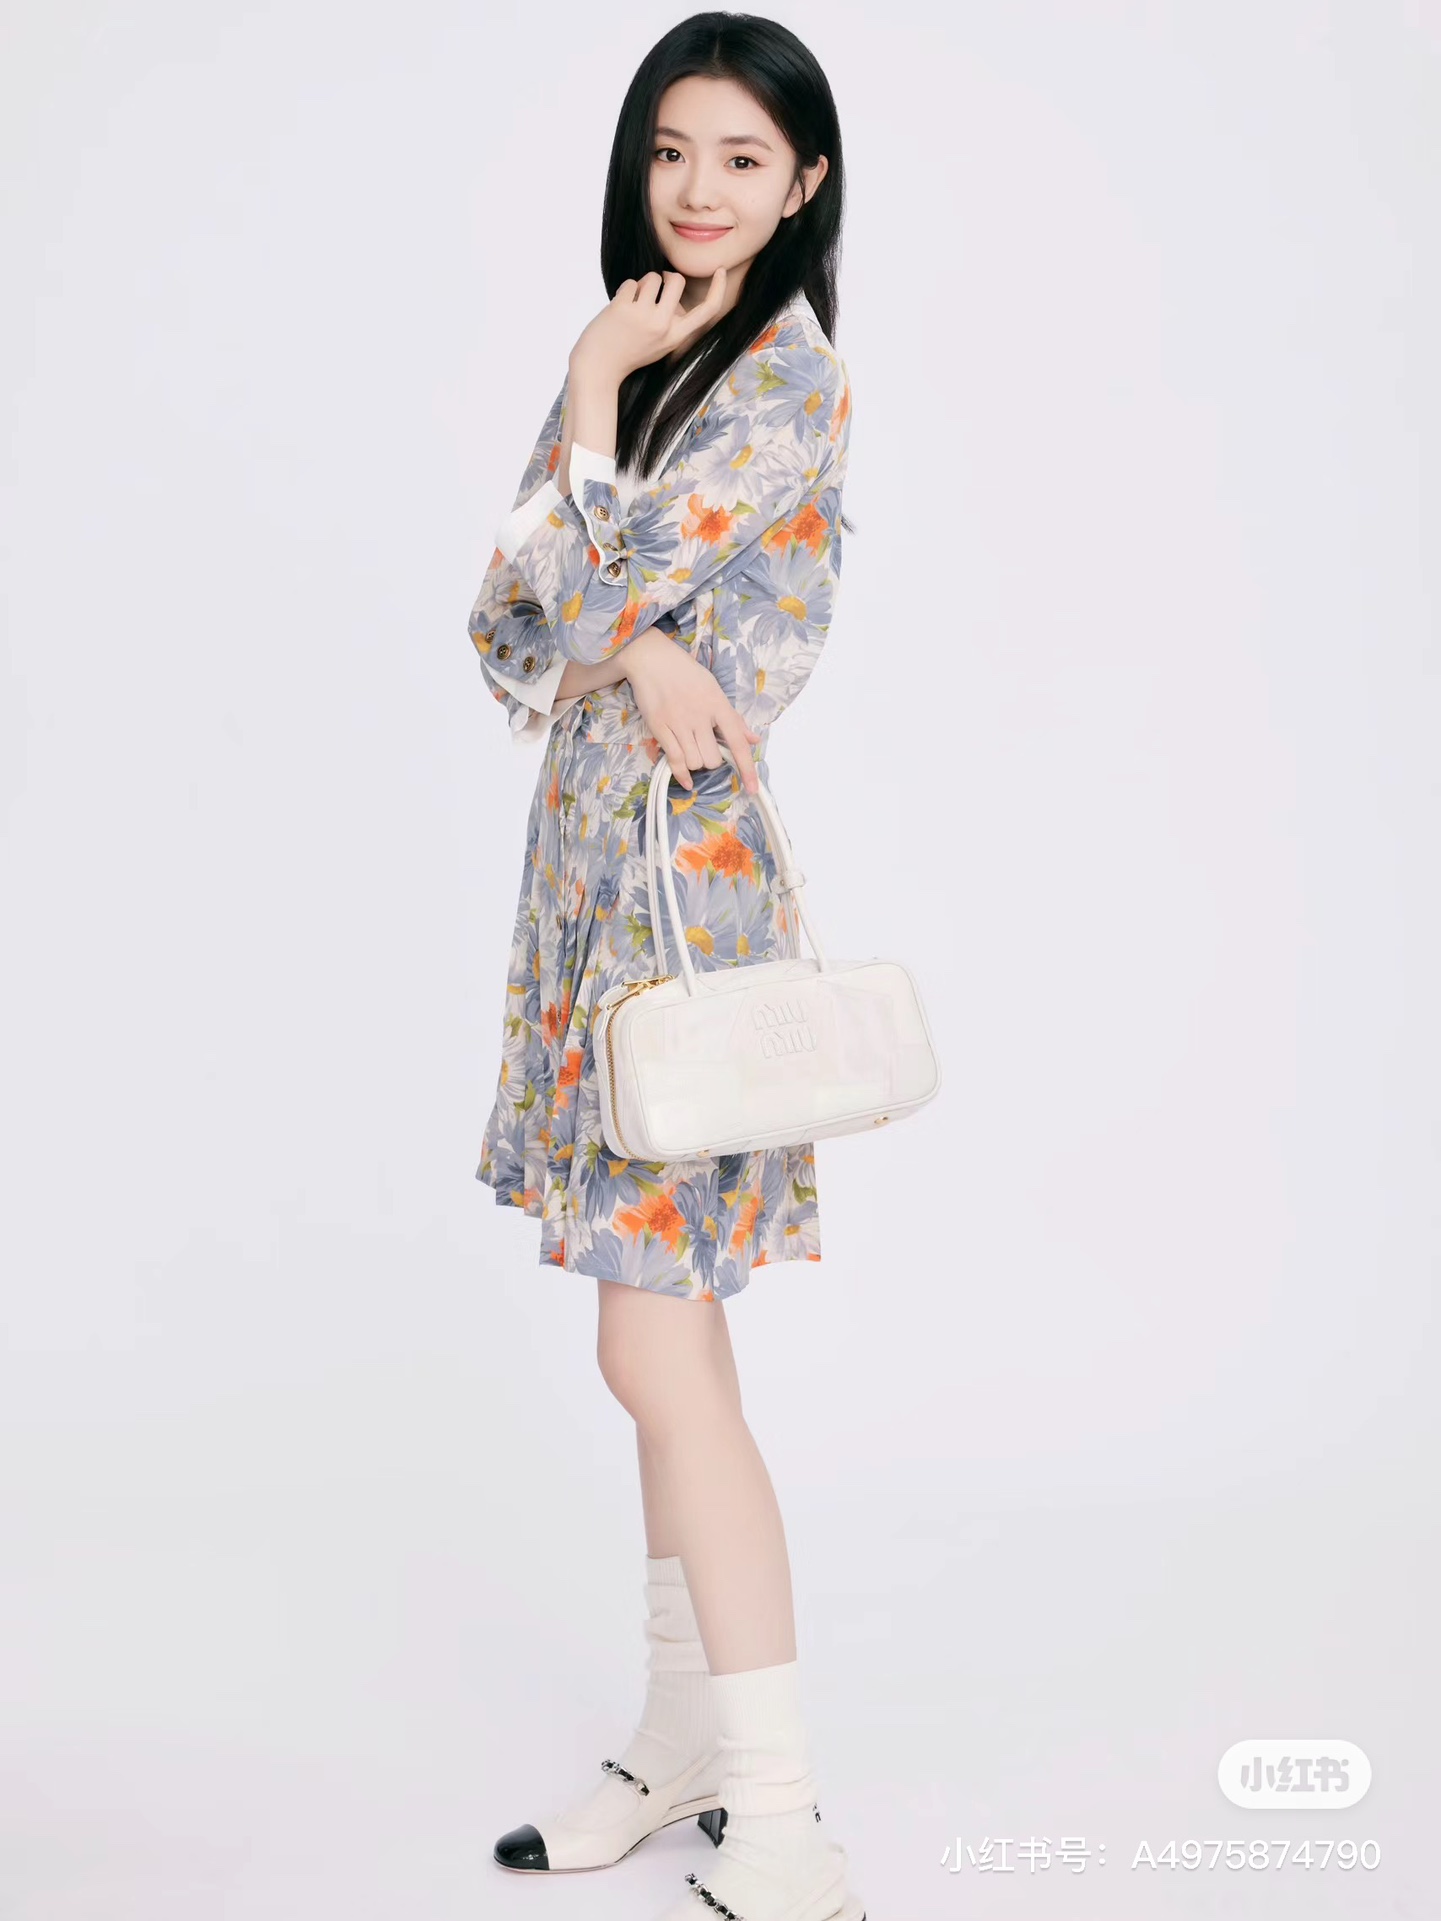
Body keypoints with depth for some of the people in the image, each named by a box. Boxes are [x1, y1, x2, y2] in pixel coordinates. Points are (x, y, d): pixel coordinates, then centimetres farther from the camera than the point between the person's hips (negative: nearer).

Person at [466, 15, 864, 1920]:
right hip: (593, 858, 9)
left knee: (657, 1348, -9)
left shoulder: (786, 373, -10)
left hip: (680, 872, -8)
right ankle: (688, 1742, 26)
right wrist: (644, 653, -13)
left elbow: (592, 590, -15)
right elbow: (511, 619, 7)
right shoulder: (642, 350, 15)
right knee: (669, 1324, 13)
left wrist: (593, 393, -3)